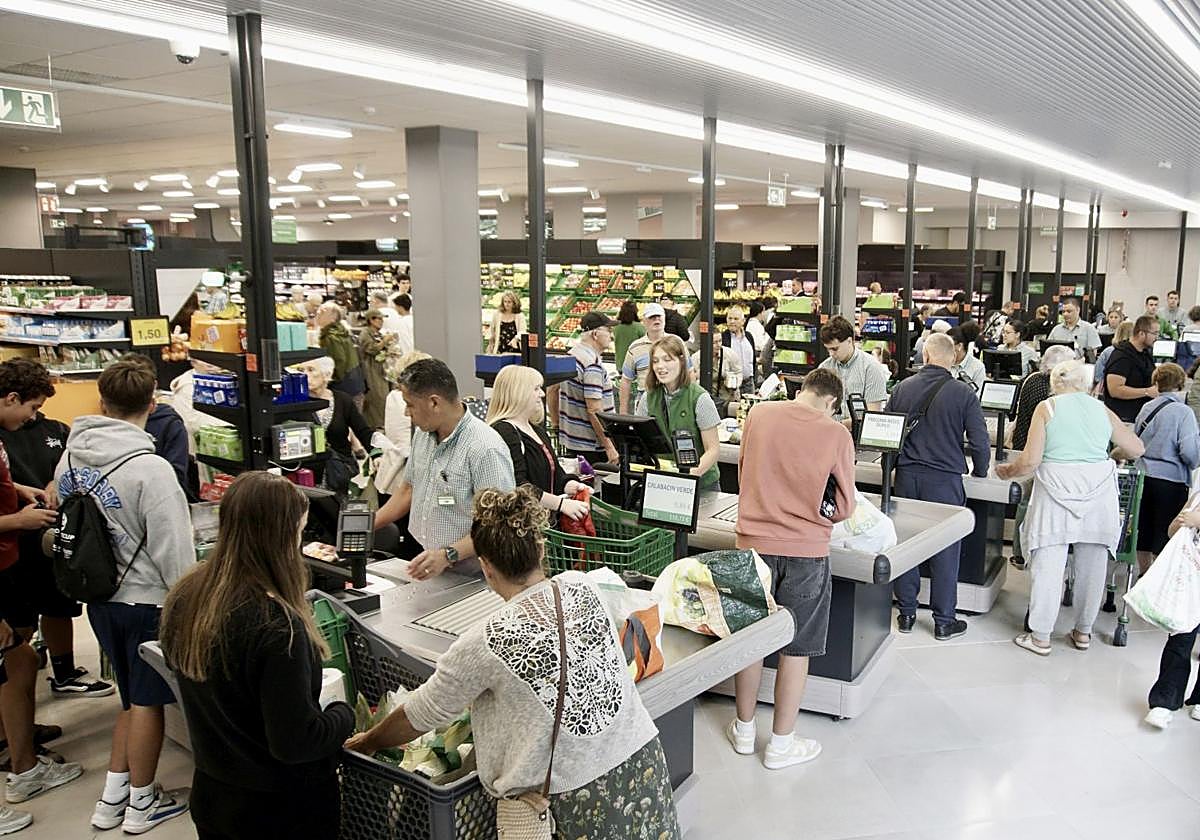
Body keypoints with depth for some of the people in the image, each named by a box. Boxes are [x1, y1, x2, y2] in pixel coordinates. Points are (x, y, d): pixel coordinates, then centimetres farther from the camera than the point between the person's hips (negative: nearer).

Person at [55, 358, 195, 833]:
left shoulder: (70, 459, -1)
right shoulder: (150, 469, -23)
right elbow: (174, 550, -21)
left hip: (100, 596, 7)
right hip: (147, 600, -7)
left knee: (132, 697, 21)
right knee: (147, 703, 9)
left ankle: (112, 798, 30)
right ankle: (142, 804, 24)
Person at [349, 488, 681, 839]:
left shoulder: (486, 643, -17)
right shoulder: (582, 587, -5)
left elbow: (423, 713, -1)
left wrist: (368, 742, 19)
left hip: (575, 796, -5)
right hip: (642, 763, 5)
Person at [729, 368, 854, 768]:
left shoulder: (759, 414, -1)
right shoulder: (836, 434, -8)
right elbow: (844, 507, -1)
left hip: (754, 543, 3)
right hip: (806, 551, -2)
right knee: (796, 647, 11)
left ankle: (744, 730, 30)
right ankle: (781, 744, 22)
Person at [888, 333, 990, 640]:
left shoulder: (902, 388, 2)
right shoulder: (963, 393, -7)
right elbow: (979, 441, -6)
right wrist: (979, 472, 12)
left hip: (906, 476, 3)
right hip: (944, 479, -3)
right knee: (944, 551, 6)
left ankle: (906, 614, 21)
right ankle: (943, 621, 15)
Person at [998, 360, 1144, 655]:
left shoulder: (1046, 408, 0)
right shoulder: (1102, 410, 10)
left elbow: (1030, 461, -7)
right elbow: (1137, 449, 19)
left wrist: (1007, 471, 11)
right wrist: (1113, 453, 38)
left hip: (1057, 490, -3)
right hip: (1098, 492, 3)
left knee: (1048, 565, 1)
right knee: (1092, 566, 14)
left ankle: (1040, 637, 7)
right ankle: (1083, 632, 27)